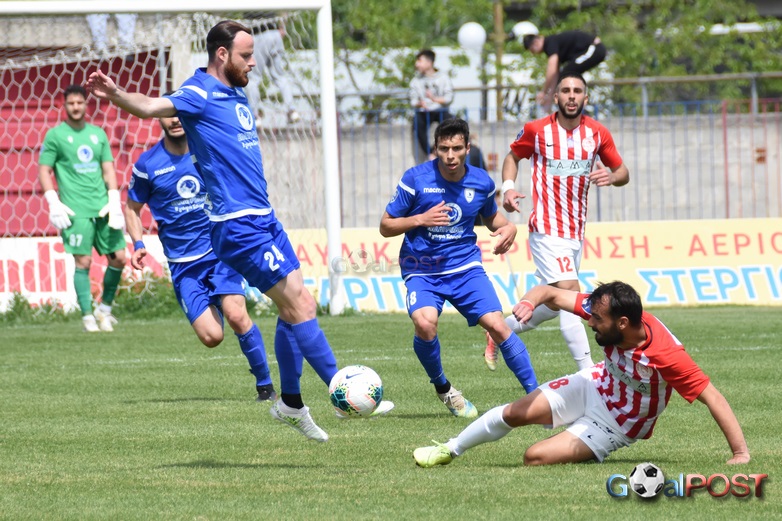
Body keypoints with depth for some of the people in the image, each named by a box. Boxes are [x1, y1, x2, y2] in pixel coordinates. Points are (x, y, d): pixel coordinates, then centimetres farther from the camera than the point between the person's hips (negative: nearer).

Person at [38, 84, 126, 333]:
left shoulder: (98, 134, 14)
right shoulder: (55, 135, 2)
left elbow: (108, 169, 14)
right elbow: (44, 171, 1)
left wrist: (114, 201, 2)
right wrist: (54, 204, -10)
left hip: (103, 207, 5)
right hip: (76, 210, -5)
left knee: (118, 258, 0)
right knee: (83, 262, -9)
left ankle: (104, 309, 17)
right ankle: (88, 316, 0)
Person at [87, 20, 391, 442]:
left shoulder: (236, 95, 16)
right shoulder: (201, 94, -11)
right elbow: (154, 107, -28)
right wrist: (116, 96, -47)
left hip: (263, 219, 9)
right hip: (238, 225, -9)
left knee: (298, 307, 12)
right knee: (297, 304, -10)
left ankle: (290, 403, 24)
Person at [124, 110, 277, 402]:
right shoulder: (148, 165, -3)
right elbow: (132, 207, 12)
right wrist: (138, 243, -3)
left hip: (220, 249, 0)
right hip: (182, 262, 0)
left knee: (236, 316, -22)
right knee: (211, 336, -10)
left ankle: (265, 384, -5)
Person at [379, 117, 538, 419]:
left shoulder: (481, 182, -1)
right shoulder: (416, 179, -11)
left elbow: (490, 216, 20)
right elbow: (385, 227, -4)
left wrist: (508, 228, -3)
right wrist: (420, 219, -21)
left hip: (465, 267, 2)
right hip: (421, 271, -2)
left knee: (498, 326, -14)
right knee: (425, 323, -29)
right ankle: (442, 388, -1)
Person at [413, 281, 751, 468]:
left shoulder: (666, 355, -38)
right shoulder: (606, 310, -21)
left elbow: (711, 397, -33)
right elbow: (551, 293, -13)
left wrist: (740, 453, -36)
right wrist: (530, 302, -36)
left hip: (614, 427, -5)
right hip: (593, 387, 5)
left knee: (535, 457, -19)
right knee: (515, 413, -3)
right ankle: (449, 451, 20)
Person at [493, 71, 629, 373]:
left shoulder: (598, 134, 3)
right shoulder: (536, 131, -5)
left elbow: (623, 172, 10)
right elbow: (513, 155, 13)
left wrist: (611, 177, -14)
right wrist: (508, 187, -4)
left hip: (576, 232, 5)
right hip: (547, 231, -5)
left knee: (553, 306, 14)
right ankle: (588, 371, -20)